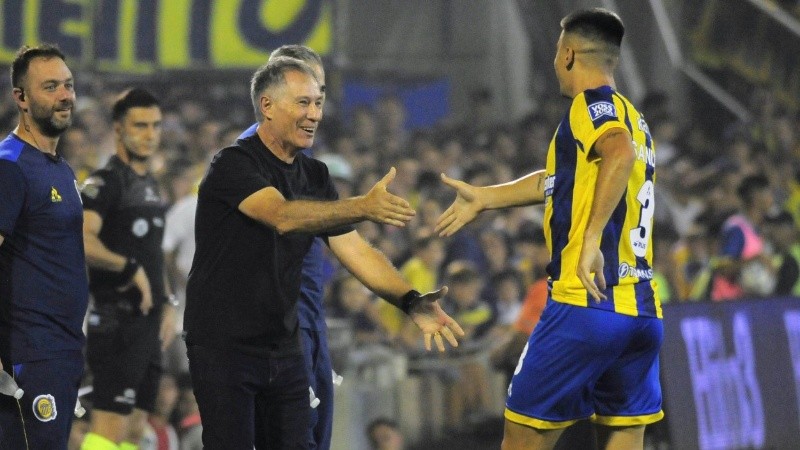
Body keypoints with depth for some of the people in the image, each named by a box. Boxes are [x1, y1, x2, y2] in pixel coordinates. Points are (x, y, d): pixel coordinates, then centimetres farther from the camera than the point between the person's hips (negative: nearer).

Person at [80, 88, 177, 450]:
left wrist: (166, 304, 19)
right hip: (117, 321, -9)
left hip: (147, 321, 9)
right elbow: (80, 242, -26)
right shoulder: (105, 182, -10)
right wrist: (130, 269, -21)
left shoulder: (150, 184, 18)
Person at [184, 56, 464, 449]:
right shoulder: (233, 164, -13)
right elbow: (282, 216, -31)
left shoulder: (314, 176, 10)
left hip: (284, 346, 7)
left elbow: (353, 248, 3)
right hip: (223, 345, -7)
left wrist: (411, 301, -12)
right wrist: (363, 207, -44)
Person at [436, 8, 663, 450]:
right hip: (643, 311, 8)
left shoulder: (591, 106, -4)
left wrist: (593, 236, -29)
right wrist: (485, 197, 42)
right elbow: (557, 181, 34)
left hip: (585, 303, -8)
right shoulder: (633, 119, 22)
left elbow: (620, 153, -28)